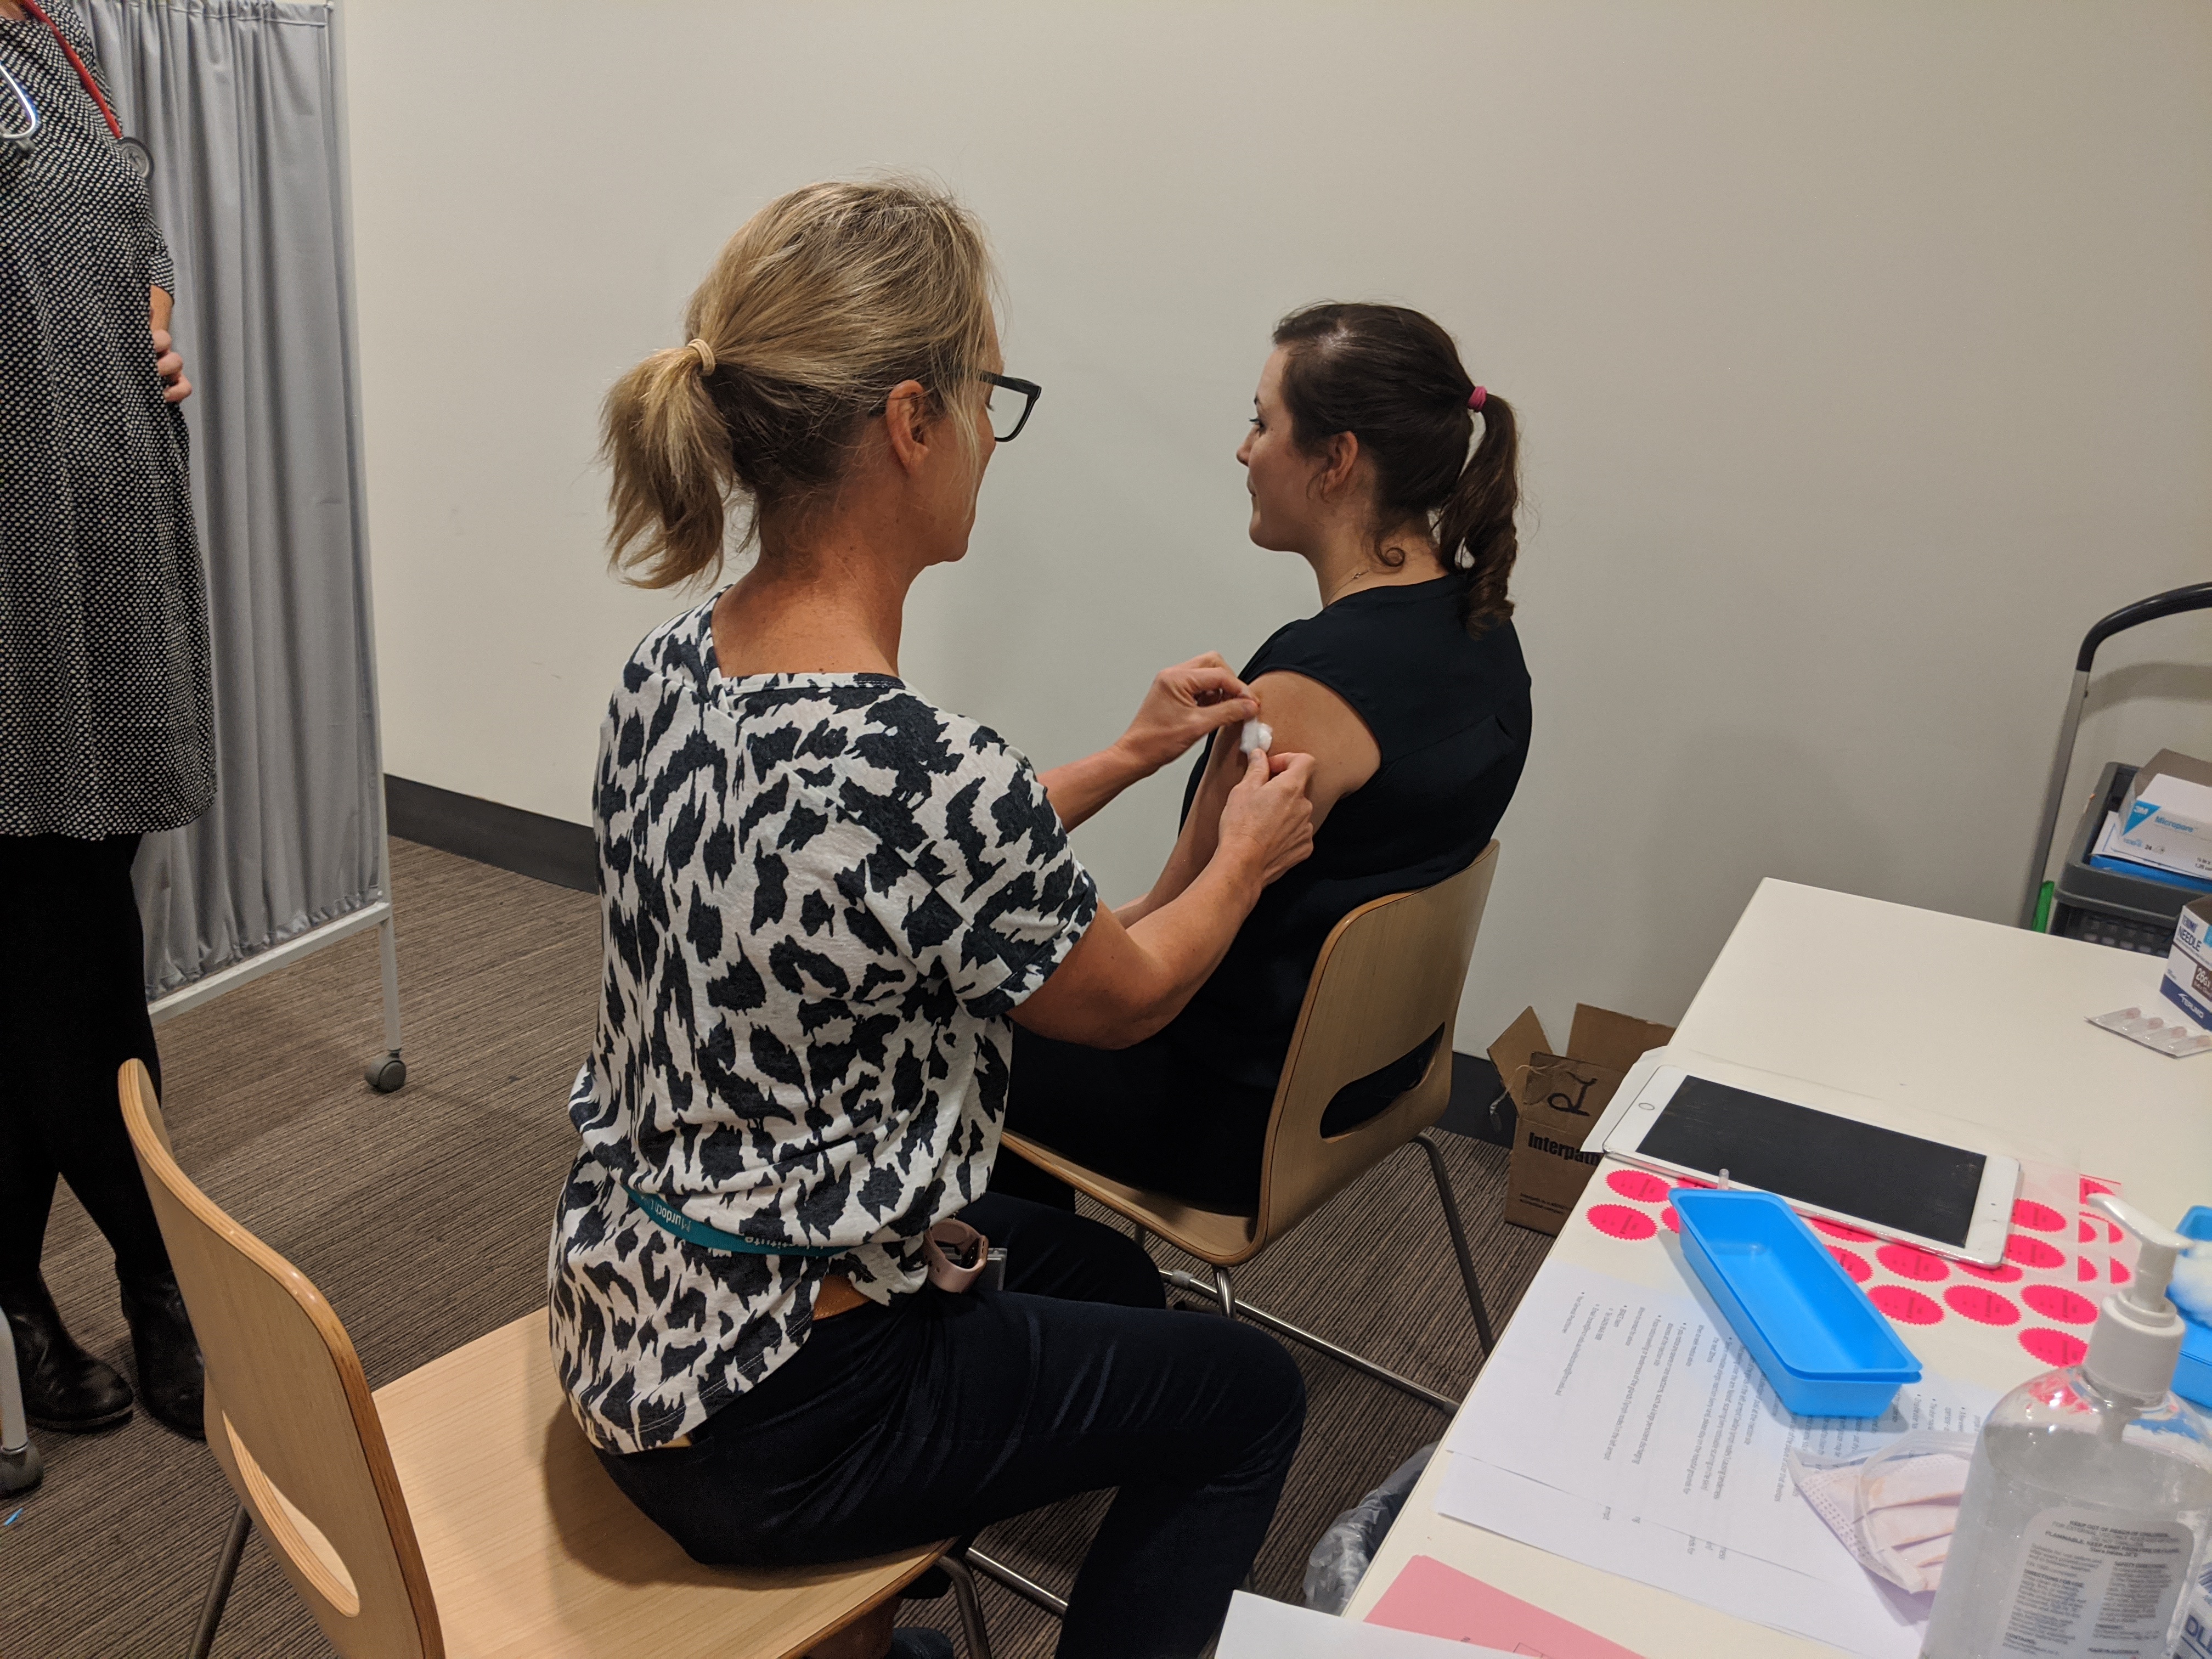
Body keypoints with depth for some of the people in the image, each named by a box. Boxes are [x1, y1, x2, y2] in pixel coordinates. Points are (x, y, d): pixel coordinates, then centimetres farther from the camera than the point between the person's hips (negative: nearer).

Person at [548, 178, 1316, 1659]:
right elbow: (1123, 997, -10)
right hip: (765, 1422, -8)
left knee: (1102, 1273, 29)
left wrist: (1124, 760, 15)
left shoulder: (668, 668, -6)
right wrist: (1249, 855, 8)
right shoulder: (929, 773, -32)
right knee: (1248, 1396, 15)